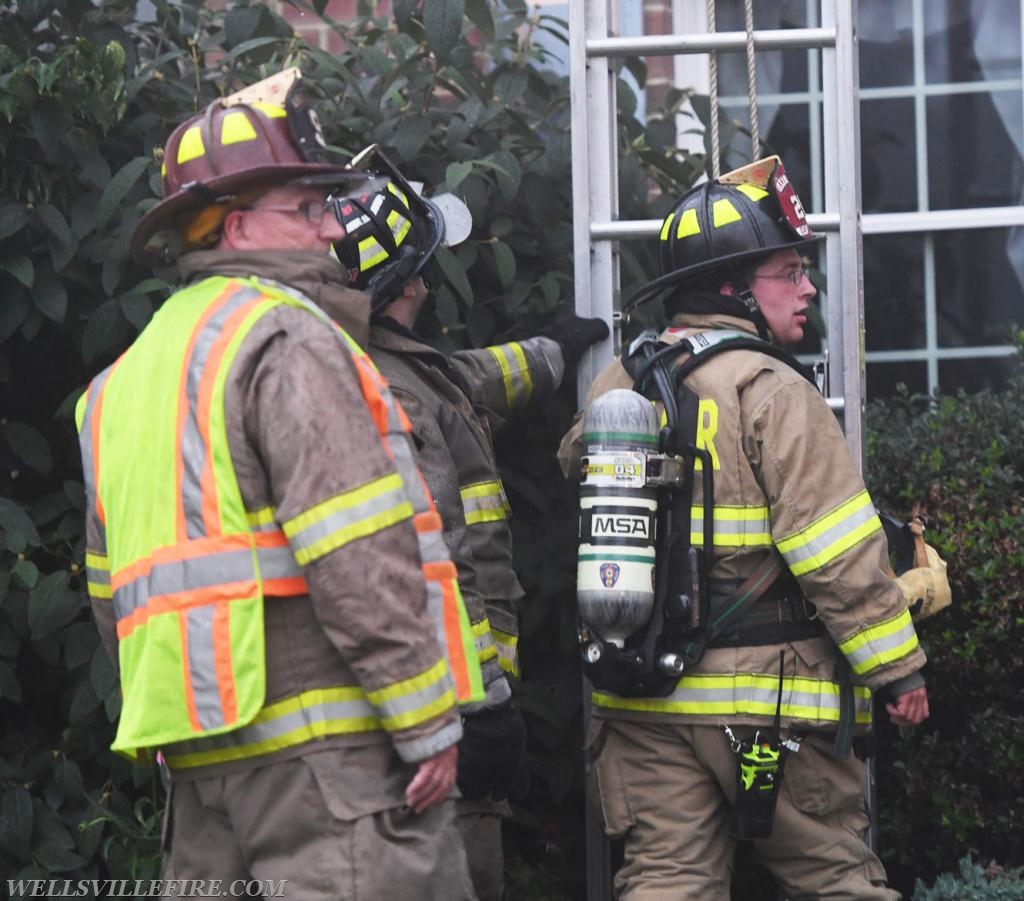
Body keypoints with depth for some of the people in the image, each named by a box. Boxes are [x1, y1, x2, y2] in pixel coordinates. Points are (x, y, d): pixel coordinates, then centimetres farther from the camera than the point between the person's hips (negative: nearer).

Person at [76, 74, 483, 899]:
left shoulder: (132, 373, 21)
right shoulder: (289, 340, -8)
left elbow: (113, 586, 23)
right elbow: (358, 555, -17)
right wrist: (428, 722, -14)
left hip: (201, 750, 9)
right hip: (327, 740, -9)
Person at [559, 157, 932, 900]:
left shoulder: (616, 386, 9)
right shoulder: (770, 392, -12)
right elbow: (839, 552, -15)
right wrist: (897, 665, -9)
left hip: (641, 701, 6)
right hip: (769, 698, -6)